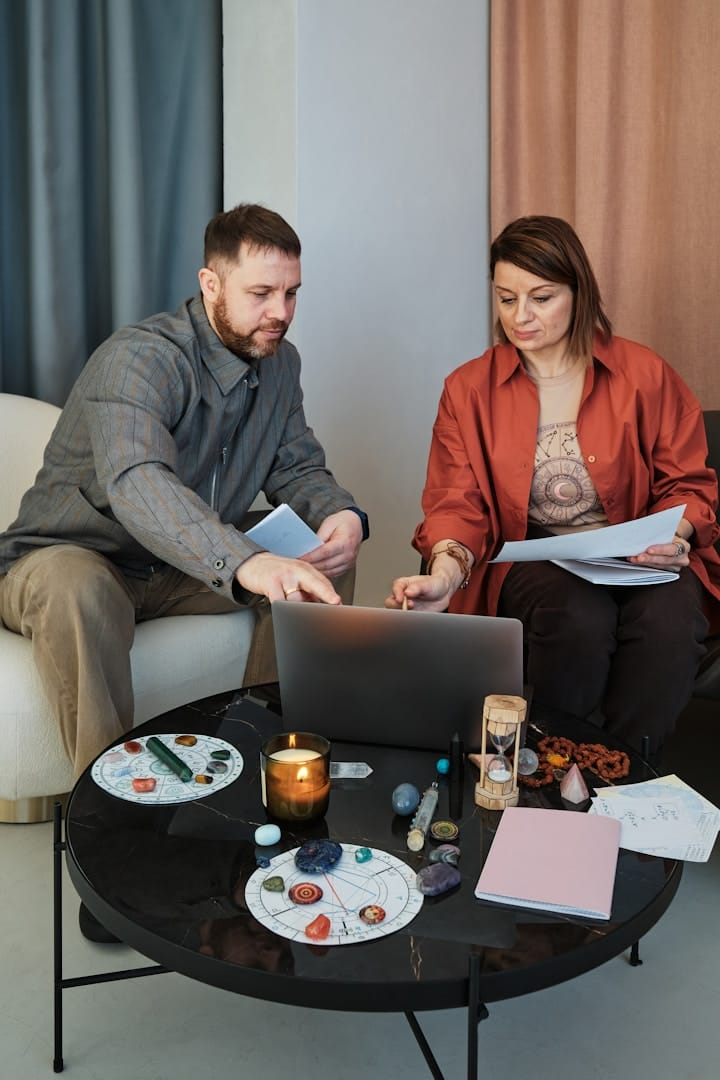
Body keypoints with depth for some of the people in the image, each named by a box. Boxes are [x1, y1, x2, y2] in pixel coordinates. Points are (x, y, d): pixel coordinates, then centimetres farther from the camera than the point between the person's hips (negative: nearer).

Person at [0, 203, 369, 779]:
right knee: (75, 588, -41)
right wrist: (247, 563, -60)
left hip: (186, 569, 7)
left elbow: (296, 469, 5)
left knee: (327, 565, -11)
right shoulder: (140, 358, -25)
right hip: (67, 557, -6)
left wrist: (342, 514, -20)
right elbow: (136, 484, -43)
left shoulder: (279, 361, 1)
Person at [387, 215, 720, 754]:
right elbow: (459, 503, -2)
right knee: (579, 615, -35)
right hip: (527, 562, 0)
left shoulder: (646, 375, 4)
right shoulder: (469, 389, 4)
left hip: (637, 561, 1)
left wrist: (674, 537, -14)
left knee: (667, 619, -34)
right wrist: (444, 573, -23)